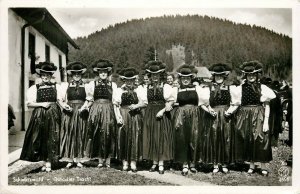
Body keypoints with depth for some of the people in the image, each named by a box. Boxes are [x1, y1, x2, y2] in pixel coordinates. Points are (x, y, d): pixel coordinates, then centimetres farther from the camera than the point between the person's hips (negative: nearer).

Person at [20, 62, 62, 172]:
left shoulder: (56, 87, 10)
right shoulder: (35, 88, 6)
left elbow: (60, 100, 8)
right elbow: (29, 104, 2)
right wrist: (41, 104, -10)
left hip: (53, 114, 0)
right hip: (40, 115, 0)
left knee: (52, 138, -2)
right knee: (40, 138, 0)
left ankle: (48, 162, 5)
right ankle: (45, 161, 13)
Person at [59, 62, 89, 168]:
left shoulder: (85, 86, 9)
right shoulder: (66, 85, 10)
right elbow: (63, 100, 9)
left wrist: (85, 106, -13)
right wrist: (64, 105, -11)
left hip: (81, 112, 0)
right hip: (69, 112, 0)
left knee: (80, 135, 4)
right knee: (69, 134, 0)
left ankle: (78, 159, 11)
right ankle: (69, 159, 7)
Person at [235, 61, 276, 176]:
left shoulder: (262, 87, -2)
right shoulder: (241, 87, 5)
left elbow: (267, 106, -3)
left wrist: (266, 121, -9)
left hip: (258, 116, -2)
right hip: (245, 117, 3)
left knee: (260, 140, -1)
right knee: (247, 140, 6)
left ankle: (263, 167, 11)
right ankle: (251, 165, 20)